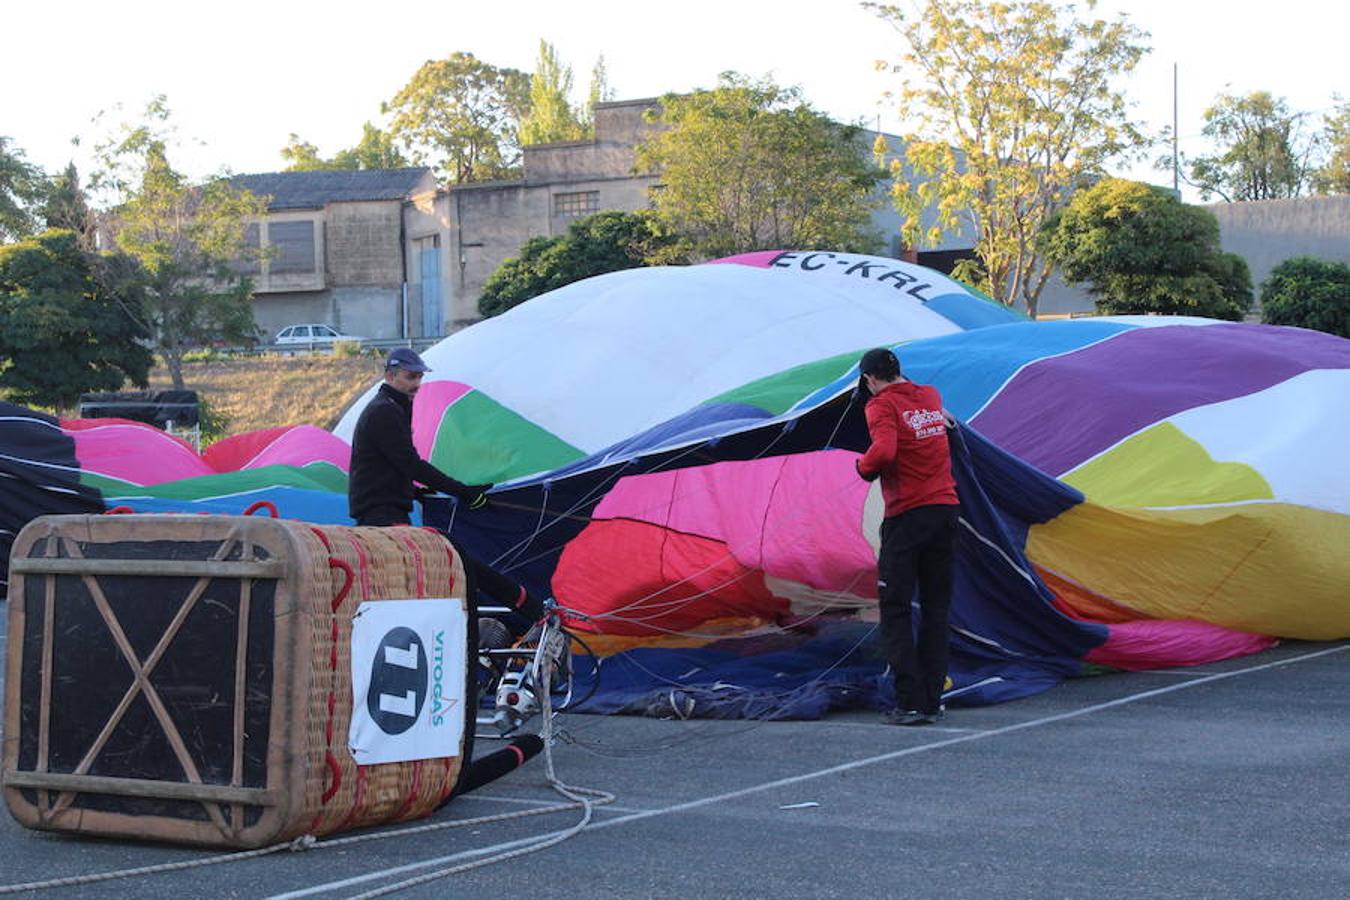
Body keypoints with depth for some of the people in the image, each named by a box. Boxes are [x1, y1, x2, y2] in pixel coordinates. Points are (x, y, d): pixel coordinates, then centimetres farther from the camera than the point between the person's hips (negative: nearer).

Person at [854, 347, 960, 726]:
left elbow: (884, 450, -23)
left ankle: (910, 702, -9)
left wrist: (864, 467, -6)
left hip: (907, 516, -6)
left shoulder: (881, 405, -7)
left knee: (895, 610, -2)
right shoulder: (930, 396, 14)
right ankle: (932, 702, 9)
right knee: (936, 610, 10)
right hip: (947, 509, 6)